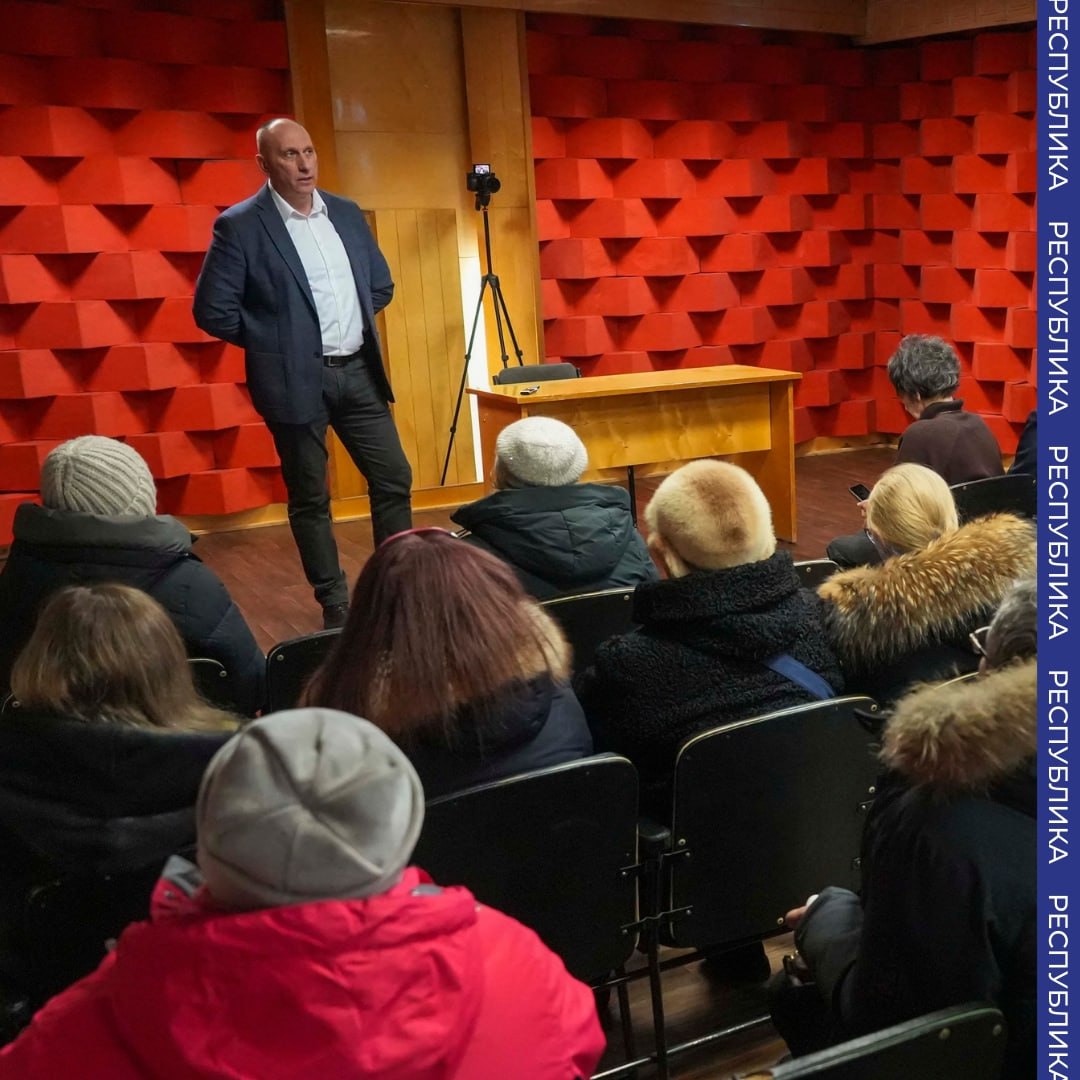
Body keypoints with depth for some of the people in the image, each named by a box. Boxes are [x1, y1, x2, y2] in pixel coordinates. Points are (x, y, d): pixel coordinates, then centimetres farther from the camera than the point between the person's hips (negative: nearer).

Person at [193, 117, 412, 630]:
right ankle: (335, 606, 19)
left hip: (359, 371, 5)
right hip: (297, 379, -5)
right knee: (310, 499, 6)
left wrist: (354, 324, 8)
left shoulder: (347, 213, 8)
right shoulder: (240, 225, -8)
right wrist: (276, 342, -4)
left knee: (394, 479, 7)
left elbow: (381, 284, 19)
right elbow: (212, 309, -9)